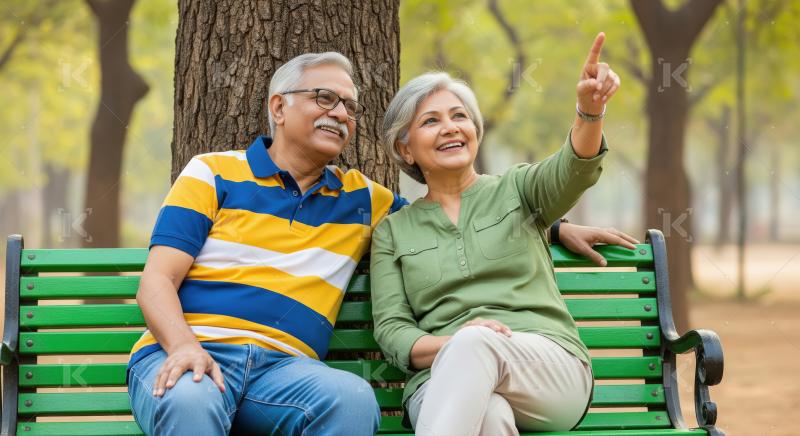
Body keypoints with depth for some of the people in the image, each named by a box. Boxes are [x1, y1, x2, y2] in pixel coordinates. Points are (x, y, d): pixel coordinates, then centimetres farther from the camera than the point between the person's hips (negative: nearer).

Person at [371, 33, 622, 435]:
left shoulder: (516, 191, 16)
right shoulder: (392, 231, 19)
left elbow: (574, 169, -6)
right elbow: (391, 330, 8)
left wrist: (590, 110, -29)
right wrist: (448, 345, -15)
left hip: (551, 371, 1)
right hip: (443, 383, 0)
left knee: (476, 343, -37)